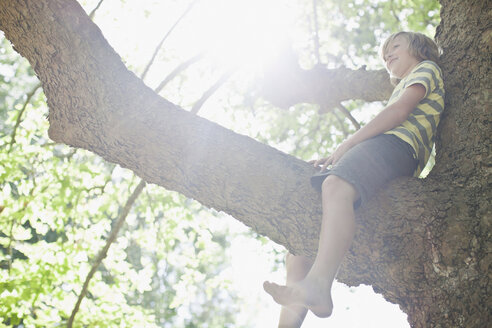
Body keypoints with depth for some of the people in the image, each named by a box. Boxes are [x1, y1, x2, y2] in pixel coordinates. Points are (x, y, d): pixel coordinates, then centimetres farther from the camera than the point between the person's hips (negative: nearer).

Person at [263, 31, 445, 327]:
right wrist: (333, 158, 14)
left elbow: (400, 110, 0)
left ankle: (318, 285, -59)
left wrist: (347, 144, -5)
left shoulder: (426, 68, 20)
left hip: (394, 145, -9)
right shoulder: (402, 88, 44)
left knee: (335, 186, -40)